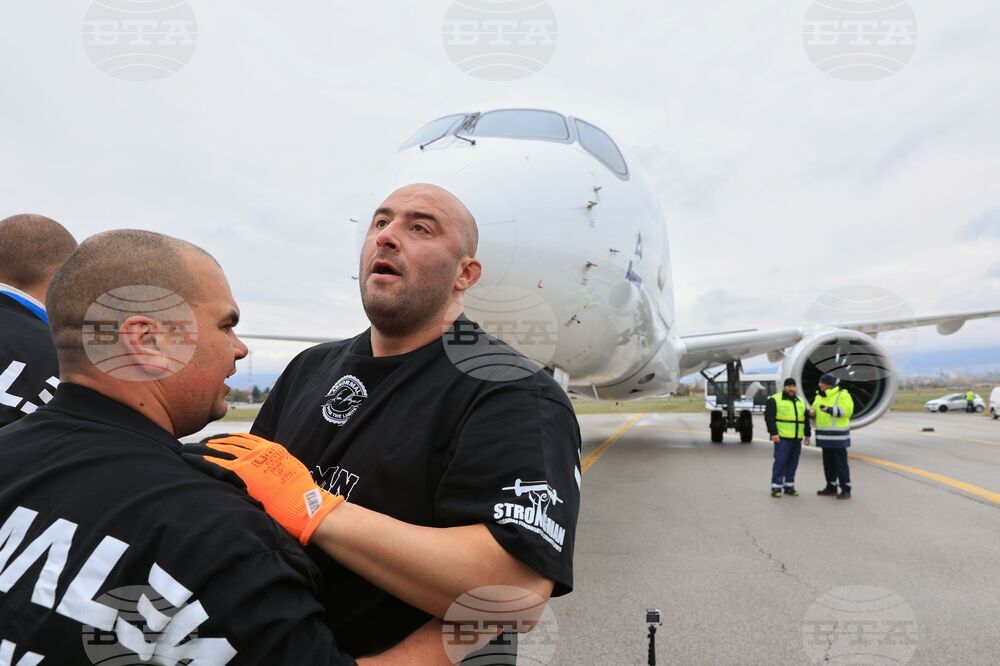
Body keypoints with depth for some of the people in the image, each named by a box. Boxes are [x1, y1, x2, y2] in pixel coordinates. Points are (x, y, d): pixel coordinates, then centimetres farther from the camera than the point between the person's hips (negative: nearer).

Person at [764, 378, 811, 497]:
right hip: (782, 438, -6)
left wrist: (807, 434, 17)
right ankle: (776, 487, -3)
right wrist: (773, 433, -16)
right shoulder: (774, 400, -3)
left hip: (797, 439, 6)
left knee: (792, 463, 9)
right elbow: (769, 417, -10)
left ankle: (789, 486, 18)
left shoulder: (801, 401, 17)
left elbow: (806, 419, 23)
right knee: (780, 462, -8)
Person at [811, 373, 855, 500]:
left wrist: (830, 409, -30)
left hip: (837, 436, -7)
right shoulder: (819, 396, 13)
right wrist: (812, 412, -3)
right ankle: (831, 487, 22)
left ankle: (846, 490, 0)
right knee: (828, 463, 13)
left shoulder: (842, 395, -9)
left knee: (840, 463, -5)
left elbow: (847, 410, -20)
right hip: (825, 436, 7)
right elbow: (815, 410, 20)